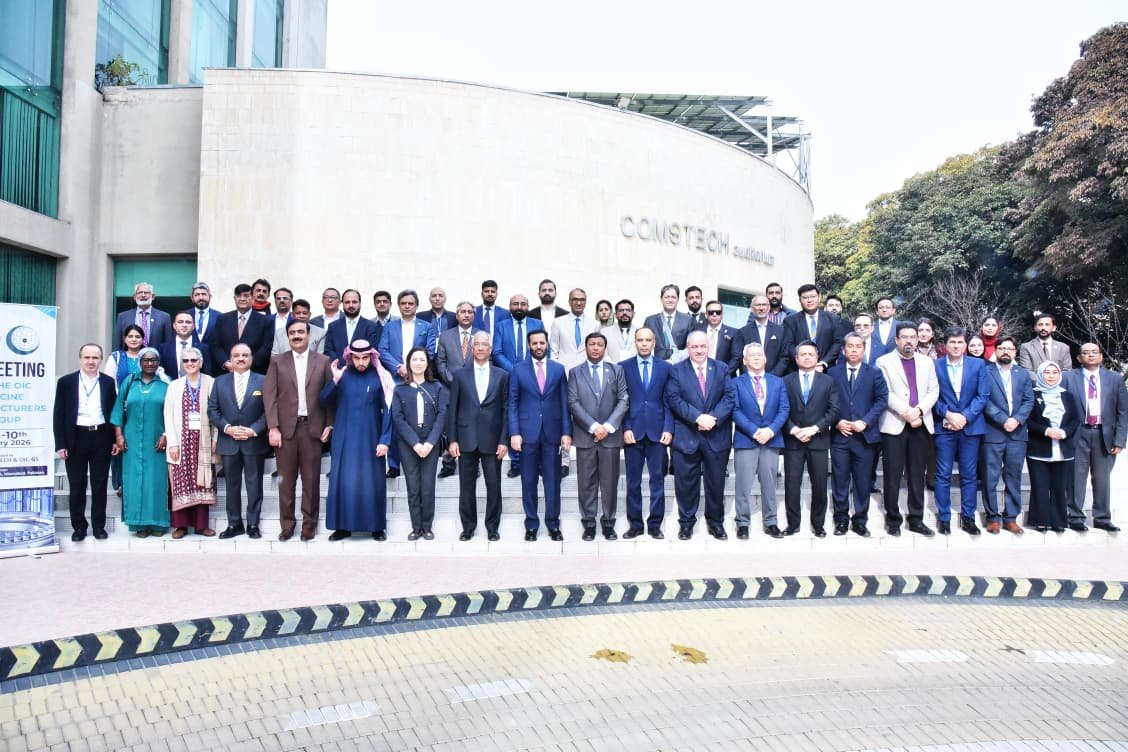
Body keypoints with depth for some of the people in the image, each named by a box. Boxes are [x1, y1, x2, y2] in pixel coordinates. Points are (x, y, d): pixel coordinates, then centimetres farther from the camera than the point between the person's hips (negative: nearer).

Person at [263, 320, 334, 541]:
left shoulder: (323, 361, 7)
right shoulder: (277, 362, 7)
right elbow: (269, 395, 1)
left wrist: (329, 424, -2)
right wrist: (273, 428, -8)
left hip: (312, 427, 0)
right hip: (286, 428, 0)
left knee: (311, 479, 4)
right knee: (286, 480, 6)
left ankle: (309, 524, 15)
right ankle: (287, 524, 16)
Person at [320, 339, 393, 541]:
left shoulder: (379, 377, -3)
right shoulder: (342, 375, 3)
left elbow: (388, 410, -5)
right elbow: (324, 402, -3)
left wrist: (385, 440, -11)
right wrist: (334, 381, -19)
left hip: (370, 439, -2)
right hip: (344, 439, 2)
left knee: (372, 481, 3)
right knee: (343, 480, 3)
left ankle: (377, 526, 13)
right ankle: (343, 525, 13)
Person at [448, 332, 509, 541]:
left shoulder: (502, 375, 5)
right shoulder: (459, 375, 6)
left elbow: (506, 410, 2)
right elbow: (452, 409, 5)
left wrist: (504, 440, -4)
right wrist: (452, 439, -1)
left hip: (492, 440, 0)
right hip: (467, 439, 1)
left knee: (494, 486, 4)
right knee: (467, 486, 7)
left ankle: (492, 527, 17)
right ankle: (468, 526, 20)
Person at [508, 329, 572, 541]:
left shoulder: (558, 369, 7)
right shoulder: (518, 370, 4)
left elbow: (564, 403, 6)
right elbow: (512, 403, 2)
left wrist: (566, 432, -1)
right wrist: (514, 433, -6)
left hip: (552, 433, 1)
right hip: (528, 433, 0)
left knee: (553, 481, 4)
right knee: (529, 482, 6)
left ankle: (553, 524, 15)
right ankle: (531, 525, 16)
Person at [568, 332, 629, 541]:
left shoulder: (616, 370, 9)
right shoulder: (575, 372, 7)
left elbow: (623, 400, 2)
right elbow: (573, 403, -2)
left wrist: (608, 426, -10)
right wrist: (593, 426, -12)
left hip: (611, 435, 1)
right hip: (584, 435, 0)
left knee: (610, 481, 5)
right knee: (587, 482, 4)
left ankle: (608, 522, 15)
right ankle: (588, 523, 12)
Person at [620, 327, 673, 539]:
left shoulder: (665, 367, 8)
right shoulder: (623, 367, 5)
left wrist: (668, 429, -4)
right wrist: (626, 428, -7)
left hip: (657, 432, 1)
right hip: (632, 432, 0)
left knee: (657, 479, 3)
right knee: (633, 481, 5)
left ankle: (655, 524, 12)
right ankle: (635, 524, 14)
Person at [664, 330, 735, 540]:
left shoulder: (722, 369, 8)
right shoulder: (677, 370, 3)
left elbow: (729, 397, -1)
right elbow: (674, 399, -8)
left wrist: (714, 418, -16)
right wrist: (698, 417, -18)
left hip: (717, 436, 2)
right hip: (686, 436, -1)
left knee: (716, 482, 10)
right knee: (686, 482, 5)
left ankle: (715, 521, 25)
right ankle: (686, 522, 19)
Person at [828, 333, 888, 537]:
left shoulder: (874, 373, 6)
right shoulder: (833, 373, 6)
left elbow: (882, 399, -2)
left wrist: (865, 422, -12)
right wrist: (837, 422, -9)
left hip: (865, 435, 0)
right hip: (839, 435, 0)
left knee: (863, 482, 5)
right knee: (840, 481, 4)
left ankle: (860, 521, 16)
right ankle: (841, 520, 15)